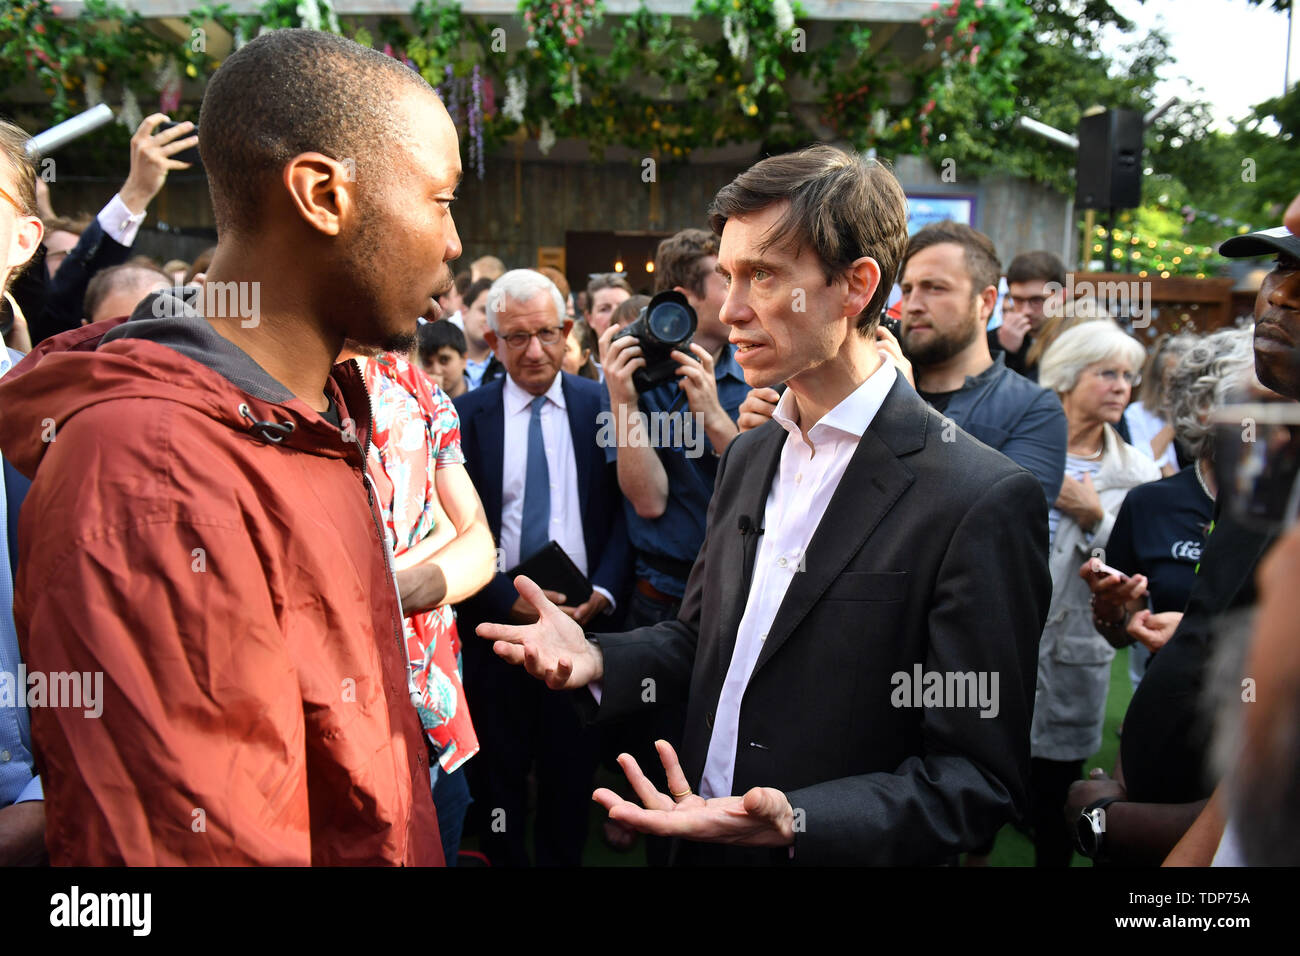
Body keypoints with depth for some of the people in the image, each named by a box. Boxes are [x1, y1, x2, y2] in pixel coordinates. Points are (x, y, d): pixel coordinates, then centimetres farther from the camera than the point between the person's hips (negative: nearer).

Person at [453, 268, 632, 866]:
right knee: (497, 772, 15)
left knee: (573, 768, 14)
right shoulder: (465, 415, -2)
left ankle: (561, 857, 35)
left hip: (585, 618, 0)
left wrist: (605, 592, -13)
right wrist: (509, 598, -14)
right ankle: (502, 858, 36)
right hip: (496, 619, 0)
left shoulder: (601, 406, 0)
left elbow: (624, 511, 0)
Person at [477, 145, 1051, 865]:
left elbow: (976, 779, -19)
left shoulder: (982, 501, -21)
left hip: (832, 849, -6)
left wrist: (794, 824, -31)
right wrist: (596, 659, -8)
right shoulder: (746, 457, 3)